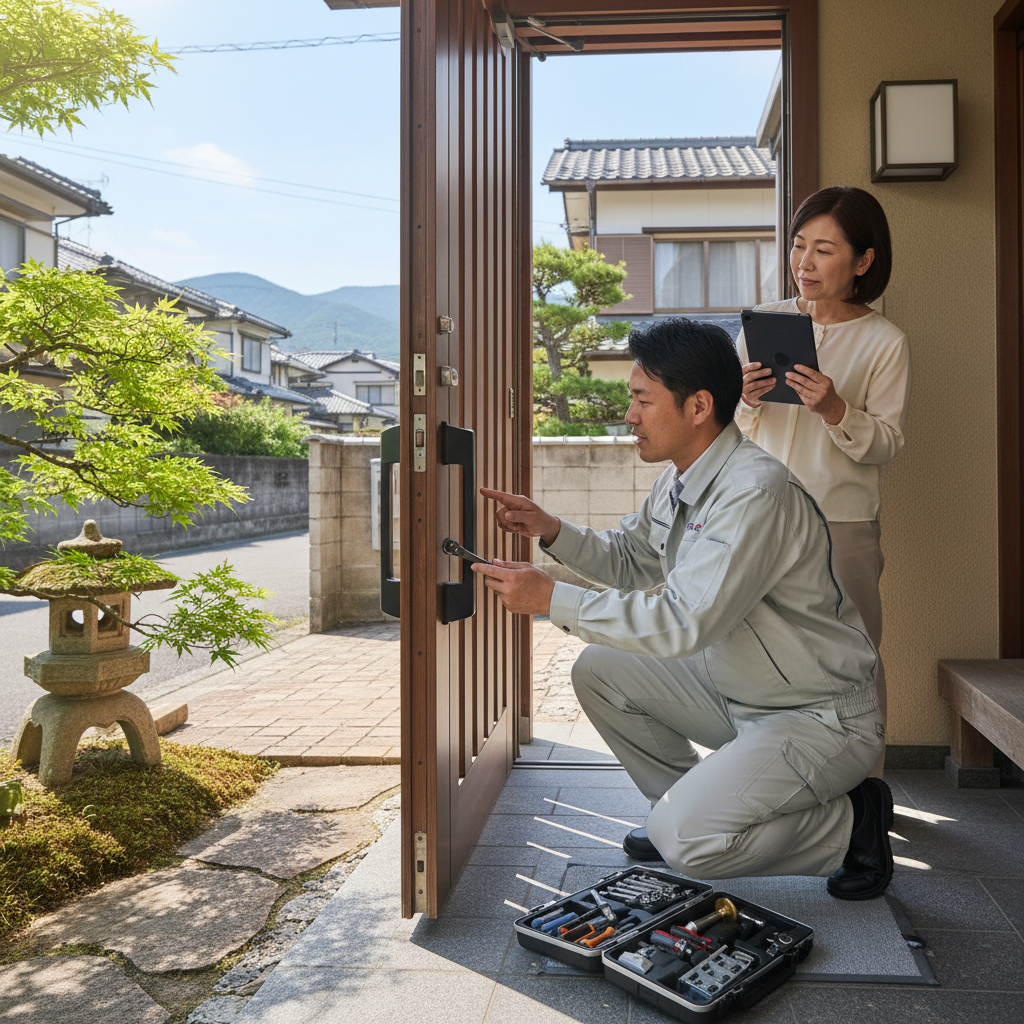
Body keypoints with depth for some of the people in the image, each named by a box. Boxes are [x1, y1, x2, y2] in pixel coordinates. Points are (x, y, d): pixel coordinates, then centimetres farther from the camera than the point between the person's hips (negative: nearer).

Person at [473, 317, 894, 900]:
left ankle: (850, 822, 1)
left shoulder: (756, 492, -28)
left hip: (821, 719, -9)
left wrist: (551, 598, -28)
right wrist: (552, 530, -2)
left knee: (684, 840, -21)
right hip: (737, 693, 9)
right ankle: (688, 801, 17)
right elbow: (628, 559, 16)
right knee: (599, 671, 3)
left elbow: (686, 623, -33)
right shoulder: (680, 484, 2)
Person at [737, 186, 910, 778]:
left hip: (844, 524, -2)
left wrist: (835, 411, -20)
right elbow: (729, 428, 11)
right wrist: (747, 399, -11)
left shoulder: (885, 343, -1)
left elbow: (887, 444, -4)